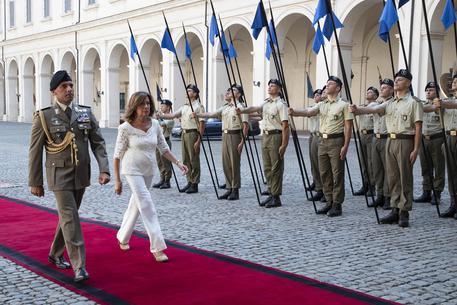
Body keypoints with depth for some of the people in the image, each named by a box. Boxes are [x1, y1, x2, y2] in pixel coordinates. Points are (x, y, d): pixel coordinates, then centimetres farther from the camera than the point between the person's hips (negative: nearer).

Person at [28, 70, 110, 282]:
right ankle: (79, 266, -7)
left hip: (81, 174, 5)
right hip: (60, 175, -5)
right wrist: (35, 182, -3)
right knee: (70, 217, -10)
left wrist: (104, 170, -9)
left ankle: (55, 254, 35)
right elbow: (35, 151, -3)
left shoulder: (86, 113, 4)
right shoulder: (44, 116, -6)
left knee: (68, 216, 16)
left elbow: (98, 143, 3)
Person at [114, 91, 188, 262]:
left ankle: (123, 238, 37)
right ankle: (157, 247, -10)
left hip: (149, 171, 5)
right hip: (132, 171, -5)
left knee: (136, 204, 17)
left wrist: (177, 163, -7)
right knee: (147, 206, -12)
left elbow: (164, 148, 6)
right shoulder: (126, 128, -14)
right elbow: (118, 155, -8)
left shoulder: (155, 125, -1)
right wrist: (117, 180, -7)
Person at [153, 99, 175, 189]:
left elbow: (161, 124, -25)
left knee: (166, 163, -3)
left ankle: (167, 182, 3)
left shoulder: (170, 119, -9)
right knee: (160, 163, 11)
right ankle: (162, 180, 20)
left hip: (165, 141, -8)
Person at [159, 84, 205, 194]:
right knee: (186, 160, 10)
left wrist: (199, 140, -17)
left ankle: (195, 185, 1)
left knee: (194, 160, -5)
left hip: (193, 133, -8)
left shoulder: (198, 106, -7)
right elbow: (173, 115, 13)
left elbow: (202, 124, -12)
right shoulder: (184, 106, 18)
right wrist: (161, 116, -4)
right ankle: (189, 182, 19)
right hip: (184, 133, 8)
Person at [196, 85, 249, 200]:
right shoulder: (225, 108, 16)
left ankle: (235, 191, 2)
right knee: (226, 164, 8)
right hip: (225, 135, 7)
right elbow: (211, 114, 11)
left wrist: (242, 141, -16)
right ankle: (229, 188, 16)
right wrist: (198, 115, -2)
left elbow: (246, 125, -11)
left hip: (235, 136, -7)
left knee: (234, 164, -4)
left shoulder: (240, 107, -7)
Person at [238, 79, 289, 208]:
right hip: (265, 136, 8)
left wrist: (283, 144, -19)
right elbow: (254, 108, 1)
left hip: (276, 136, -8)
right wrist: (242, 111, -20)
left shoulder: (281, 104, -9)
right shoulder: (266, 103, 16)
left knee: (276, 168, -4)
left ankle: (276, 197, 1)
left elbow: (285, 126, -13)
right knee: (267, 168, 11)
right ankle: (271, 194, 18)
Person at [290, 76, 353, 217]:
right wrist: (294, 112, -24)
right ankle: (329, 202, 20)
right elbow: (309, 112, -5)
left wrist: (345, 146, -13)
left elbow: (348, 127, -6)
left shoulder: (343, 105, -3)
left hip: (336, 141, -6)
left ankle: (337, 204, 4)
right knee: (324, 173, 9)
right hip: (323, 141, 6)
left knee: (337, 174, -3)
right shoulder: (321, 104, 12)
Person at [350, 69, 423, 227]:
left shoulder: (413, 102, -4)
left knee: (405, 178, -2)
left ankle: (404, 213, 3)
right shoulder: (390, 103, 14)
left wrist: (415, 149, -14)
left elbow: (418, 127, -8)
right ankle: (395, 210, 17)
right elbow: (374, 109, -2)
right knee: (392, 178, 9)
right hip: (390, 141, 6)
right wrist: (357, 110, -22)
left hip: (405, 142, -6)